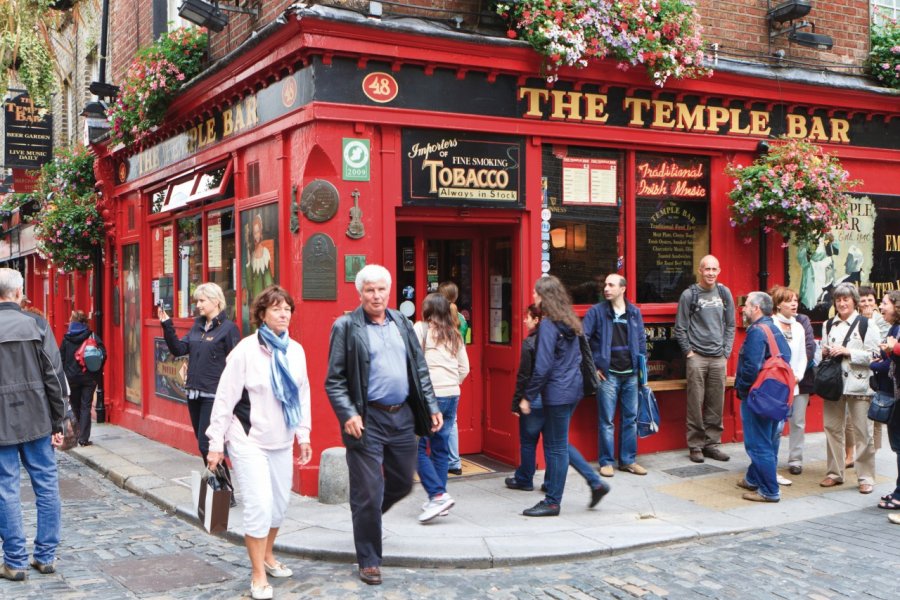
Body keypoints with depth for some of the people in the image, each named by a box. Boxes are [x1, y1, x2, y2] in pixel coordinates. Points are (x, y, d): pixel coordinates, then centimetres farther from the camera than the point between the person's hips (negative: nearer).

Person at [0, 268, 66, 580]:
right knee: (46, 485, 10)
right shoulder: (36, 324, -3)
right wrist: (57, 423, 3)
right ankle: (46, 556, 17)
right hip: (37, 420, 1)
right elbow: (54, 376, -4)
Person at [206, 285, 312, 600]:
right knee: (259, 505, -9)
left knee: (279, 504, 12)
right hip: (249, 441, -5)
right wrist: (216, 442, -9)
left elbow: (303, 394, 12)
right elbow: (225, 397, -9)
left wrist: (304, 435, 12)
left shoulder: (295, 350, 4)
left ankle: (267, 555, 35)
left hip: (282, 441, 5)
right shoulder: (246, 350, -12)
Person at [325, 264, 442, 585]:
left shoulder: (403, 324, 10)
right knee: (369, 493, 1)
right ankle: (369, 560, 15)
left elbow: (420, 370, 14)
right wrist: (348, 414, -18)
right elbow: (334, 379, -7)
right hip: (367, 419, -5)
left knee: (402, 483, 16)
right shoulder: (346, 327, -5)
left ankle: (366, 514, 45)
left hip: (402, 416, 5)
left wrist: (431, 407, 6)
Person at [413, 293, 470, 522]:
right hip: (453, 396, 6)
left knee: (417, 447, -2)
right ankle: (437, 501, 14)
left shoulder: (421, 328, -2)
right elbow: (464, 368, 14)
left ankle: (438, 495, -12)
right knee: (440, 448, 11)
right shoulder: (455, 334, 15)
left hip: (430, 395, -6)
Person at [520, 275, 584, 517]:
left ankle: (552, 502, 8)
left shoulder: (548, 325, -15)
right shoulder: (570, 322, 12)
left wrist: (528, 396, -12)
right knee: (558, 443, 17)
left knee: (556, 447, -1)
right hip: (573, 388, 9)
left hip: (557, 392, -9)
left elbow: (543, 366, -18)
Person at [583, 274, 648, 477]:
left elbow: (641, 340, 13)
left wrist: (642, 367, 8)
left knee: (631, 419, 9)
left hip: (630, 374, 4)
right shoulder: (596, 311, -4)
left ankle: (628, 460, 19)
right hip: (608, 374, -4)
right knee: (607, 420, 0)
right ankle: (606, 462, 9)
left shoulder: (634, 312, 7)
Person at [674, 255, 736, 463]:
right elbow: (680, 328, 0)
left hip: (718, 358, 3)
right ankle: (695, 445, 7)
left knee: (716, 404, 6)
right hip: (697, 357, -3)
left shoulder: (724, 293, 10)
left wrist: (726, 351, 6)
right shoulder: (689, 295, -1)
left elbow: (730, 325, 14)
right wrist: (688, 351, -4)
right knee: (695, 403, -2)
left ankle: (712, 443, 15)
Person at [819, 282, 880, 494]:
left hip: (857, 384, -4)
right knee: (832, 428, 7)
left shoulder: (866, 325, -2)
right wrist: (825, 352, 0)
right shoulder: (828, 325, 13)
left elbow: (873, 356, -9)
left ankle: (866, 477, 6)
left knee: (862, 431, -1)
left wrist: (847, 352, -16)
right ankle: (834, 473, 18)